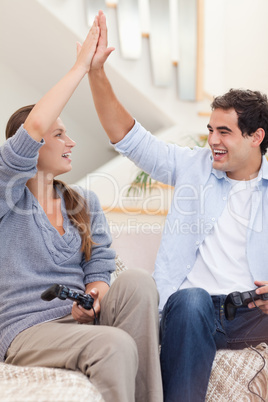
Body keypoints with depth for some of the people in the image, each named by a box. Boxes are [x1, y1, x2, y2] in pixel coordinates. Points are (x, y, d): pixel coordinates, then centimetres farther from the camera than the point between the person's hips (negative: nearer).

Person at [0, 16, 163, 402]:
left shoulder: (85, 202, 17)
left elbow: (100, 265, 10)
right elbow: (34, 128, -20)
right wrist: (81, 66, -13)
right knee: (115, 346, -33)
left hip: (79, 318, 5)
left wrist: (93, 298, -14)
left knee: (138, 281, -27)